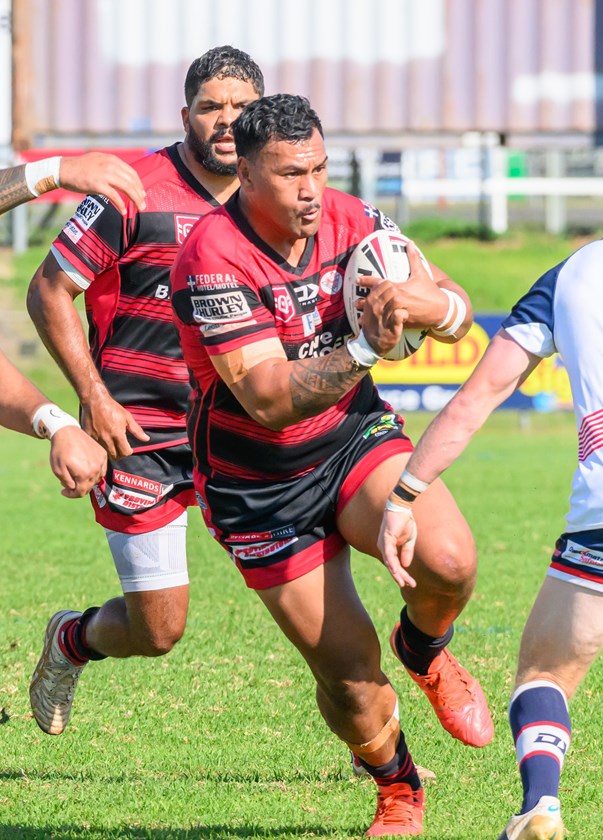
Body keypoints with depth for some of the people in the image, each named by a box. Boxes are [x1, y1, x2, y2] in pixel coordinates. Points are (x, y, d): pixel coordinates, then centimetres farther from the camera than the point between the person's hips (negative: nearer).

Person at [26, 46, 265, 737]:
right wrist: (93, 397, -13)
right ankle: (70, 640, 33)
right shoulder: (136, 193, -11)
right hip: (139, 433, -4)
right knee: (158, 630, -3)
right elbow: (49, 291, -6)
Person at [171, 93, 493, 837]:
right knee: (349, 675, -4)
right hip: (259, 486, -3)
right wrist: (364, 349, -46)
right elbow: (267, 398, -31)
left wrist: (424, 302, -33)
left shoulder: (353, 224, -9)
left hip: (355, 435, 3)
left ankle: (425, 652, 10)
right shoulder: (213, 259, -24)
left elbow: (458, 314, -9)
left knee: (447, 560, -26)